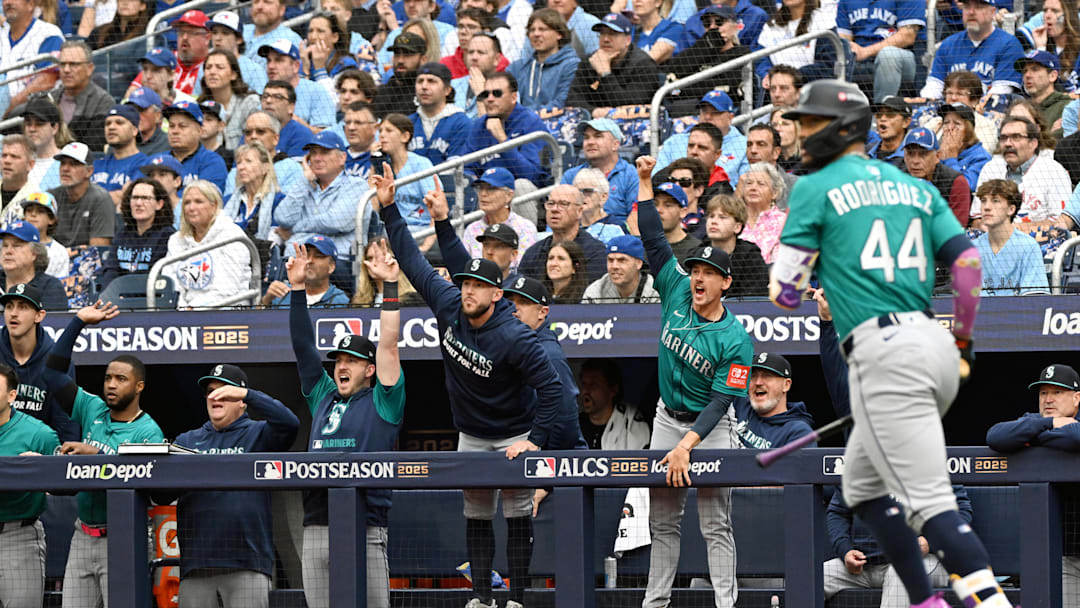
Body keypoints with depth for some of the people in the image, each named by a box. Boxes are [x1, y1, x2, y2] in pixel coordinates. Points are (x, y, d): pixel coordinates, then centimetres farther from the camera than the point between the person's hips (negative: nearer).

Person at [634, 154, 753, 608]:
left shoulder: (735, 340, -19)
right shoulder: (677, 294, -5)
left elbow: (720, 402, -21)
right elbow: (655, 240, -4)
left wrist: (688, 444, -29)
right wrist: (645, 184, -9)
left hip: (710, 427, -5)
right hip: (668, 418, 5)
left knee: (715, 523, -6)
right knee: (662, 519, 7)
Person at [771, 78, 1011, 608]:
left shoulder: (814, 189, 2)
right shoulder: (917, 187, 18)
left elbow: (784, 294, 1)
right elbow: (968, 264, 11)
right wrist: (962, 345, 23)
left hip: (883, 354, -7)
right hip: (937, 346, 7)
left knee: (930, 501, -13)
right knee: (861, 484, 22)